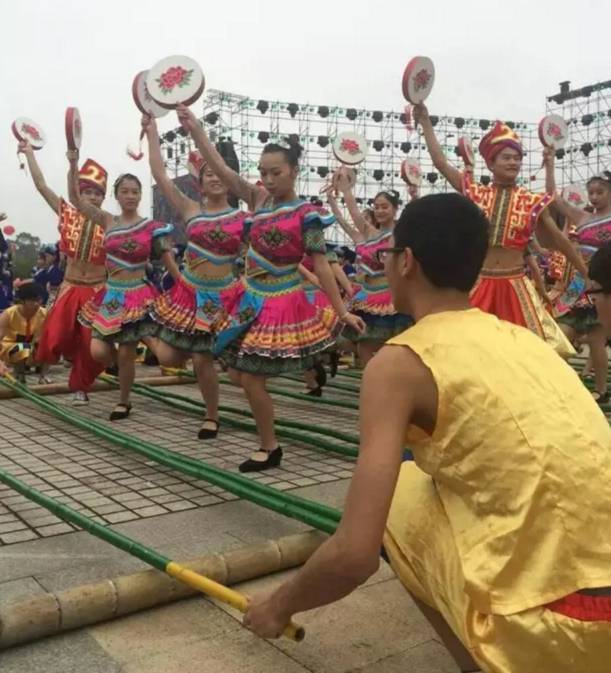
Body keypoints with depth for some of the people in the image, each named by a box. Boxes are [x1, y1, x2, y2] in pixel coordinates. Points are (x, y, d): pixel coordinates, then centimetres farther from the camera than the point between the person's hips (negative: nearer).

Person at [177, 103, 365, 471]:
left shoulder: (306, 214, -12)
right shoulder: (260, 199, 3)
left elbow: (321, 264, -12)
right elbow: (222, 169, -1)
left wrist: (342, 310, -15)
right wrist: (195, 129, -11)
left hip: (280, 304, -7)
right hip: (253, 300, 7)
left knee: (251, 377, -4)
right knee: (239, 372, 11)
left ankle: (270, 449, 15)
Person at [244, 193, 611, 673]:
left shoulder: (400, 361, -7)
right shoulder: (521, 338, 13)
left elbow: (356, 555, -12)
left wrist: (280, 606, 10)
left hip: (561, 632, -6)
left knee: (401, 495, 13)